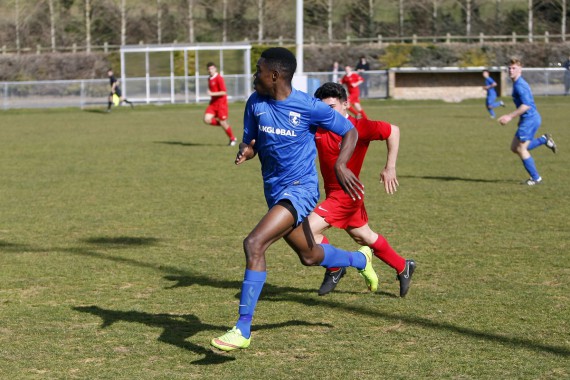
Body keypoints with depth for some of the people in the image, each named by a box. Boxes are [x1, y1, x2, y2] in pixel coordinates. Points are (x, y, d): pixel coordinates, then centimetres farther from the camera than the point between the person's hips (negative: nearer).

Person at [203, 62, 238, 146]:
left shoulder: (219, 78, -14)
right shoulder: (209, 79, 12)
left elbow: (224, 92, -20)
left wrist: (212, 94, -24)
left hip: (221, 103, -7)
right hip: (213, 103, 7)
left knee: (223, 122, -3)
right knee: (207, 119, -12)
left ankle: (233, 139, 17)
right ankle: (224, 124, 11)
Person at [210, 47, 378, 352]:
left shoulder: (308, 107, -14)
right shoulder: (255, 104, 0)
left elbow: (350, 132, -3)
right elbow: (250, 144, 10)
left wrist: (340, 164, -21)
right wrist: (245, 151, -15)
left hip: (299, 189, -7)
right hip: (274, 190, 7)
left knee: (254, 244, -25)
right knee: (309, 256, 24)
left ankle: (243, 330, -21)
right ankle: (361, 259, 55)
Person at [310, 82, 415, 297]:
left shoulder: (358, 127, -19)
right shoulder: (317, 127, -4)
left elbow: (393, 131, -12)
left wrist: (390, 168, -10)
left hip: (347, 194, -7)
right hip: (332, 192, 7)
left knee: (309, 229, -17)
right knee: (364, 237, 22)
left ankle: (334, 269, 6)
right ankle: (403, 267, 41)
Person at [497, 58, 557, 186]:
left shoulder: (520, 85, -16)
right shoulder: (518, 84, 16)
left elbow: (526, 105, -25)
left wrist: (510, 116, -24)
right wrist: (520, 118, 27)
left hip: (530, 119, -10)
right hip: (527, 119, 10)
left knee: (521, 149, -3)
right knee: (514, 148, 11)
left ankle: (535, 178, 5)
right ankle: (544, 140, 15)